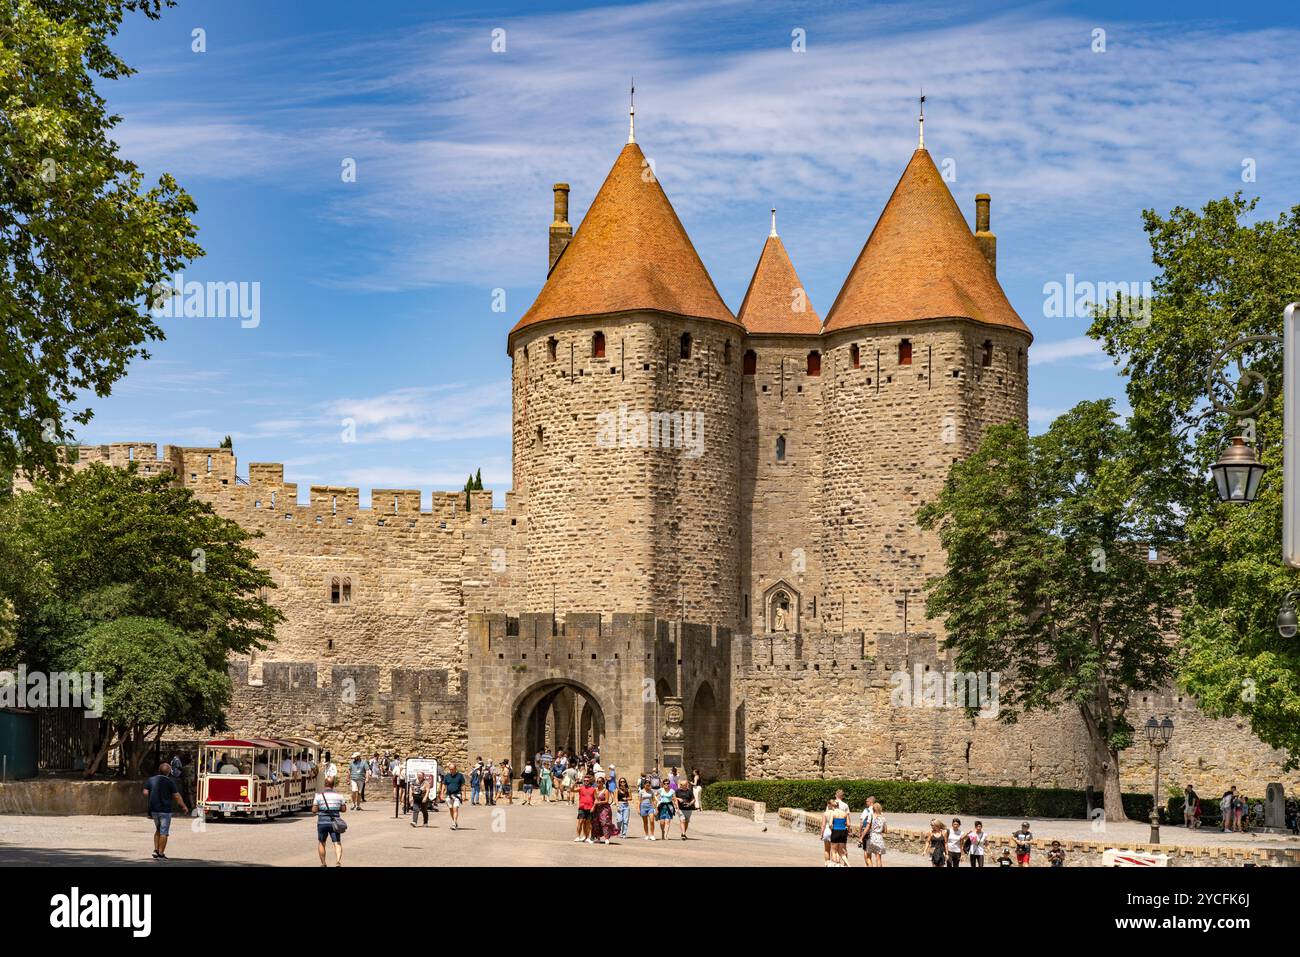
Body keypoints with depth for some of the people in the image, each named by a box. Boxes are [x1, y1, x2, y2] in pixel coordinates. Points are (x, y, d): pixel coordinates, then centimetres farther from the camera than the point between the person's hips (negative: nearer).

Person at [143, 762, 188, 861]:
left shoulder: (151, 780, 4)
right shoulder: (170, 782, -9)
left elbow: (145, 793, -1)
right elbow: (176, 796, -8)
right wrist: (184, 807, 2)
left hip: (153, 809, 5)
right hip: (165, 810, -5)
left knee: (158, 830, 21)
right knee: (164, 832, 0)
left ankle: (156, 850, 13)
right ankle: (160, 854, 0)